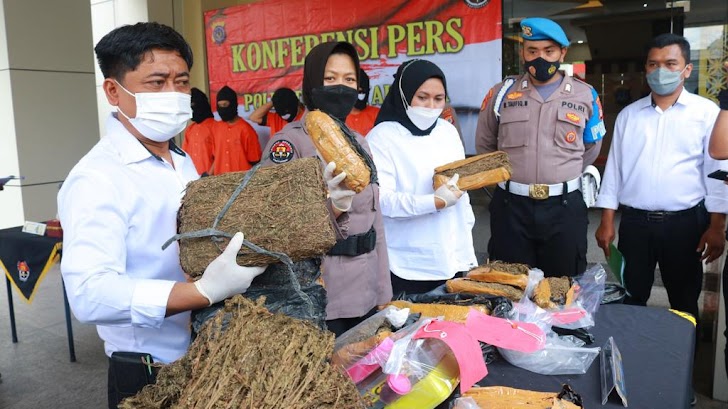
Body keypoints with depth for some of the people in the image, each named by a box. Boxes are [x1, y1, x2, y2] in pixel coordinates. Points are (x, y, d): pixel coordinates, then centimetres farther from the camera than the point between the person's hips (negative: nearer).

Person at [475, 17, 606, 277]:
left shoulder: (585, 96, 3)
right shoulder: (501, 93, 2)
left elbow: (591, 149, 15)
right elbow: (484, 146, 14)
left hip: (565, 207, 0)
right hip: (511, 206, 0)